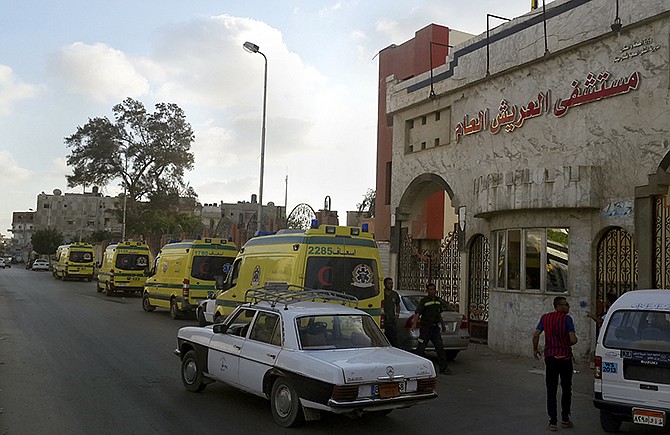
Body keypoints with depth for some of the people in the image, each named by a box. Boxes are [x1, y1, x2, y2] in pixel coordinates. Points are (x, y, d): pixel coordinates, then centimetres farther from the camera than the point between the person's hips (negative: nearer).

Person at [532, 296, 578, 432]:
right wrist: (568, 343, 6)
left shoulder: (545, 318, 1)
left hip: (550, 358, 2)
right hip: (565, 358, -2)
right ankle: (565, 419, 21)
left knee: (551, 391, 6)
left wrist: (535, 350, 10)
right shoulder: (567, 319, -9)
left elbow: (535, 335, -4)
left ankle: (553, 422, 4)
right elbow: (573, 339, -17)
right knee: (566, 390, 15)